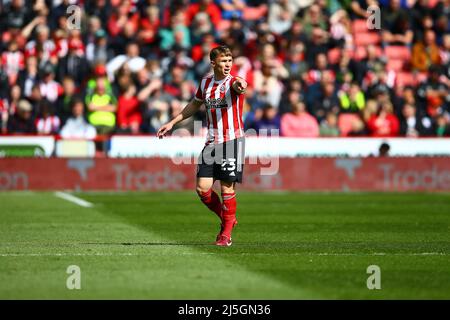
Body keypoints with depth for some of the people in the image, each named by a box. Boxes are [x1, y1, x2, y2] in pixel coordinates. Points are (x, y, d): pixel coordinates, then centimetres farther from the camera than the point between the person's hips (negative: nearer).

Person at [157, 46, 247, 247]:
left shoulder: (233, 82, -8)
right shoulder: (206, 83, 9)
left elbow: (239, 85, -35)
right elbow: (195, 105, 27)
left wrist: (240, 86, -60)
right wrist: (172, 123, 25)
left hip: (232, 140, -5)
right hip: (211, 142, 5)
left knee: (227, 188, -6)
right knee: (202, 188, -2)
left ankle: (226, 233, 10)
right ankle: (226, 218, 22)